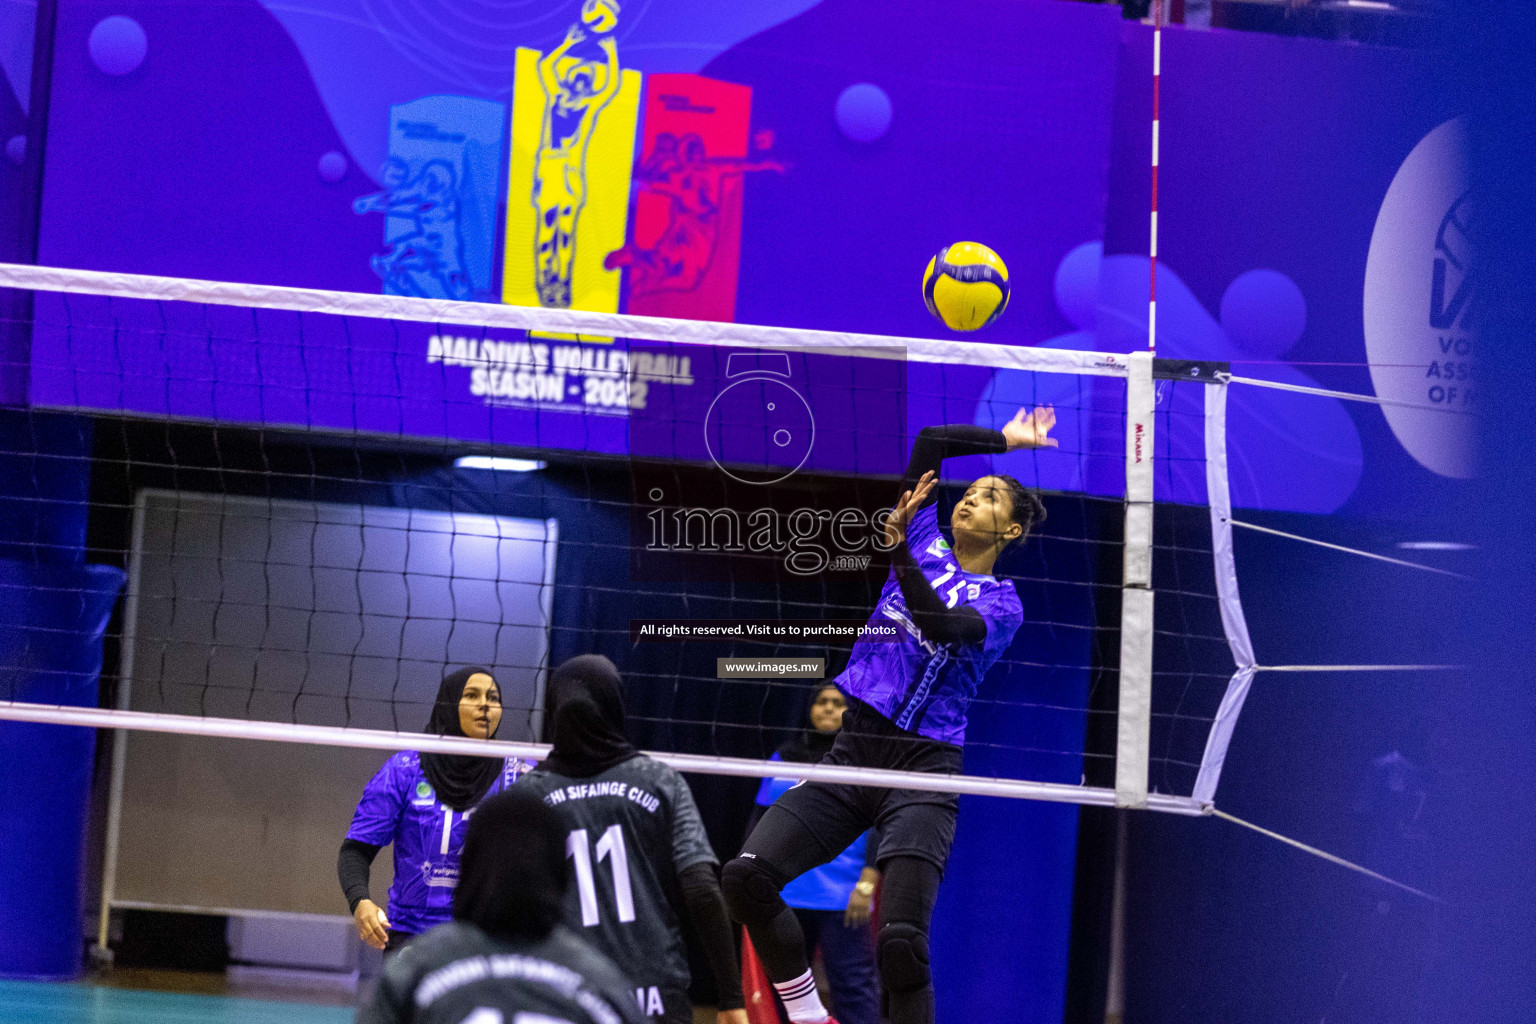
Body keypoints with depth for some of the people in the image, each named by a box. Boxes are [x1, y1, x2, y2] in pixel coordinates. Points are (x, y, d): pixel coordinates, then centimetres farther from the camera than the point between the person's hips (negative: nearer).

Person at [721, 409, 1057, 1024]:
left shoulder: (1002, 603, 3)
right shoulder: (928, 544, 16)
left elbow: (940, 626, -18)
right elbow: (930, 442, 18)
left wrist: (898, 547, -27)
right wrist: (1007, 439, 27)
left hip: (922, 770, -5)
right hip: (853, 750, 5)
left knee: (900, 941, -21)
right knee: (747, 877, -12)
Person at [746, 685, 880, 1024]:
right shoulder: (784, 757, 14)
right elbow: (760, 821, 19)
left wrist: (867, 884, -14)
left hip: (843, 900, -5)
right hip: (783, 897, 5)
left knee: (853, 984, -10)